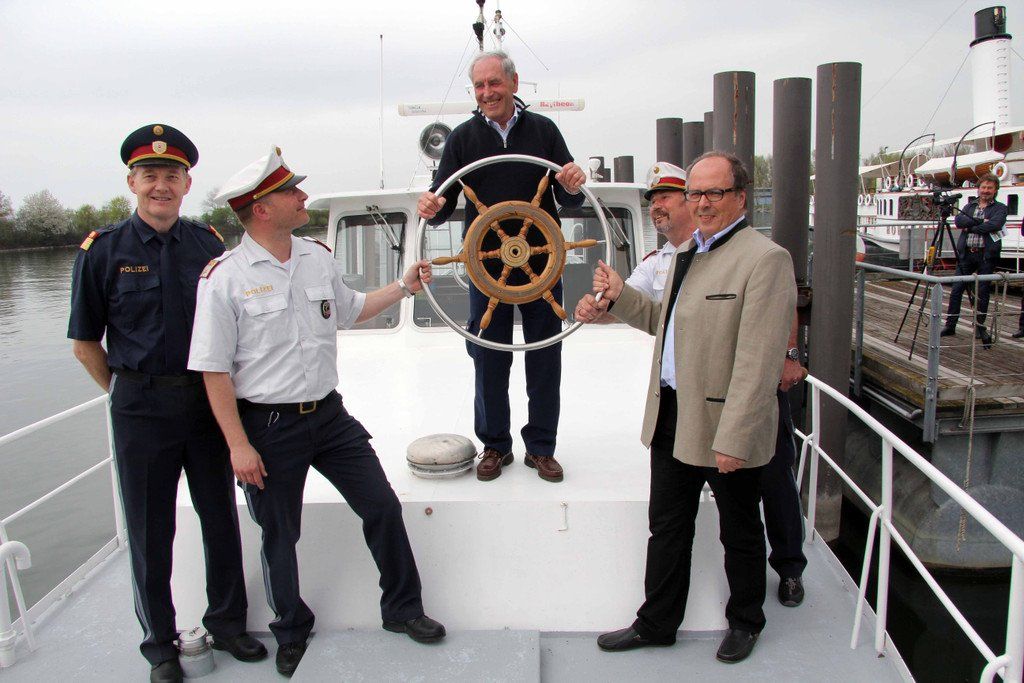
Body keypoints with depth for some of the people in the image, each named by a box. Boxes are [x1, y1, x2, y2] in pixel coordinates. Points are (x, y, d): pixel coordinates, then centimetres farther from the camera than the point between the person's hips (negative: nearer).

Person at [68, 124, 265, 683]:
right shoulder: (103, 250, -4)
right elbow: (85, 343, 2)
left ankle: (226, 621, 33)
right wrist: (126, 392, 3)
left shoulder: (209, 244, 2)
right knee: (150, 530, 10)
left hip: (207, 400, 3)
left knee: (220, 516, 13)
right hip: (141, 408, -2)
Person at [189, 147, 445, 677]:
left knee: (382, 506, 7)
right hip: (268, 425, -5)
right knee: (279, 536, 12)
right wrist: (238, 445, -14)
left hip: (329, 414, 5)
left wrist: (404, 287, 16)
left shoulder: (318, 256, 5)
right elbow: (214, 371, -12)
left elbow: (349, 310, 23)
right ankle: (292, 635, 36)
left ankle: (402, 608, 29)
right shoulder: (225, 277, -13)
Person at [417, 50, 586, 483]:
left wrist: (572, 186, -21)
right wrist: (432, 208, -22)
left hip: (542, 263, 0)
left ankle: (541, 447, 20)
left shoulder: (543, 130, 4)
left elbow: (569, 200, 2)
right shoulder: (463, 137, 5)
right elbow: (443, 202, 2)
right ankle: (495, 445, 22)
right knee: (488, 358, 6)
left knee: (544, 357, 6)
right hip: (487, 266, 0)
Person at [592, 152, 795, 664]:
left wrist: (734, 438, -24)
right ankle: (656, 623, 35)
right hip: (671, 417, 8)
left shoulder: (764, 259, -16)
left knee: (739, 532, 15)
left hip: (726, 426, -7)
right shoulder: (688, 252, 12)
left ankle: (745, 622, 38)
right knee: (667, 526, 18)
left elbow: (757, 362, -22)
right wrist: (620, 297, 6)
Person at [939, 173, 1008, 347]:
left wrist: (970, 227, -12)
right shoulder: (970, 205, 15)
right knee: (956, 290, 1)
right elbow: (958, 220, -5)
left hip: (986, 256, -3)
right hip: (966, 254, 3)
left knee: (983, 292, 2)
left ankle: (980, 327, 15)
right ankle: (950, 325, 9)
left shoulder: (1000, 208, 4)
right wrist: (979, 221, -16)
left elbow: (994, 224, -16)